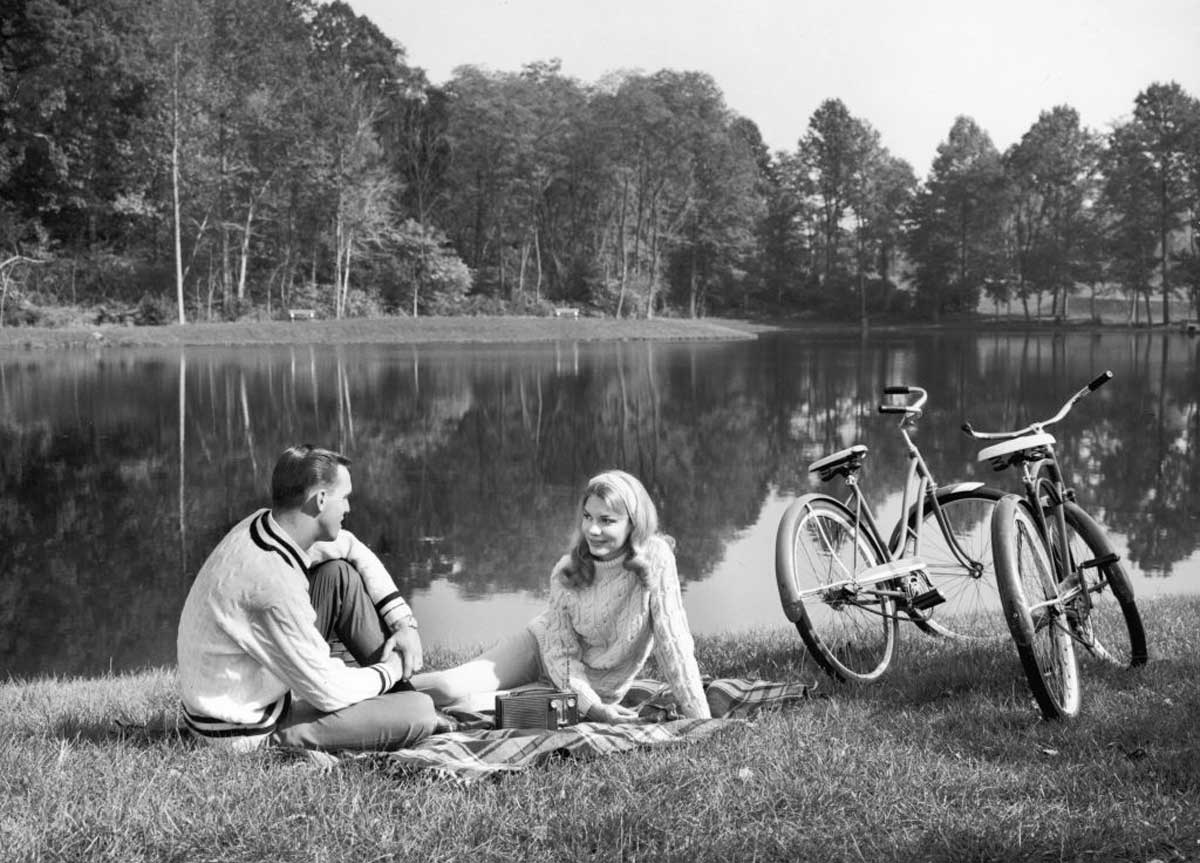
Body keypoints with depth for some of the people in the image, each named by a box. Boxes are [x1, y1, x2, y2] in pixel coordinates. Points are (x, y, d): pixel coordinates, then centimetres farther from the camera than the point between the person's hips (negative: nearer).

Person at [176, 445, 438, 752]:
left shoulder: (268, 525, -6)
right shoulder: (272, 584, -32)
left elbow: (354, 550, 13)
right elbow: (329, 693, -24)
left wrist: (403, 622, 4)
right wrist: (390, 670, -6)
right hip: (245, 732, -9)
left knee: (339, 574, 6)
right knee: (420, 713, -19)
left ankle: (403, 691, 11)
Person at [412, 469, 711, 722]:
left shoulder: (656, 557, -25)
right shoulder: (566, 572, -17)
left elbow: (671, 639, -22)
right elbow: (560, 650, -13)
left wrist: (702, 721, -23)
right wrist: (591, 707, -27)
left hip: (597, 690, -2)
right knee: (450, 687, -17)